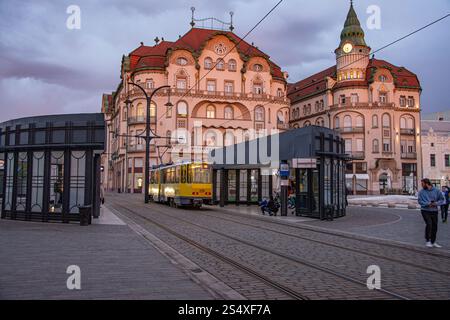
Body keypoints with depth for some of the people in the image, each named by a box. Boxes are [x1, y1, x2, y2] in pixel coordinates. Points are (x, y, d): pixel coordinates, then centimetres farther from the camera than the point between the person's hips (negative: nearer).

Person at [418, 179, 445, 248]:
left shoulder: (436, 191, 0)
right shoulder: (421, 192, -3)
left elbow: (442, 199, 4)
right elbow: (420, 201, -7)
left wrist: (436, 203, -15)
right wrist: (428, 204, -21)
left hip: (434, 211, 3)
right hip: (425, 211, -3)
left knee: (434, 226, 9)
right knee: (429, 224, -18)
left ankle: (433, 242, 24)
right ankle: (428, 241, -5)